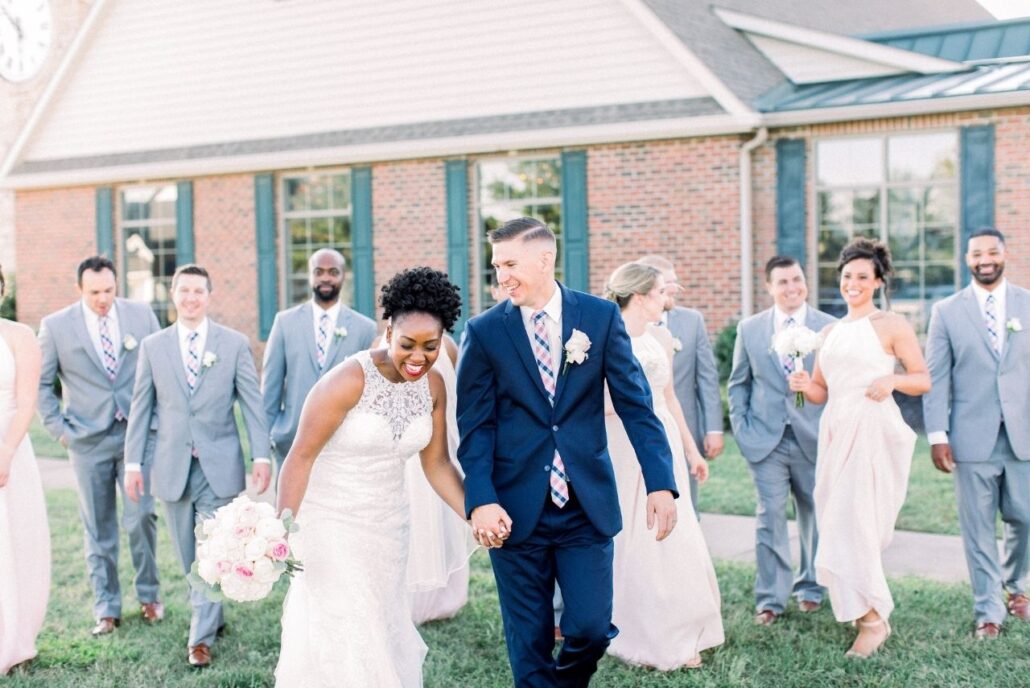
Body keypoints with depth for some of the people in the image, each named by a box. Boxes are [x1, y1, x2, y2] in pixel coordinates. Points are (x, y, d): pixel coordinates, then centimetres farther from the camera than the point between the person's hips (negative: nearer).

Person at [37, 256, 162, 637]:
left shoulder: (141, 315, 1)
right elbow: (40, 383, 5)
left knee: (141, 517, -4)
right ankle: (106, 609, 17)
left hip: (137, 434, 0)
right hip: (88, 440, 0)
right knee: (98, 528, 6)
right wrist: (59, 428, -1)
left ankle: (148, 595, 17)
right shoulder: (56, 326, -3)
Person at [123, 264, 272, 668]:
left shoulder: (235, 344, -1)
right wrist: (133, 461, 1)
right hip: (172, 466, 2)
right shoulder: (152, 346, 4)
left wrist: (261, 456, -8)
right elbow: (141, 407, 6)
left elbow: (252, 403, -1)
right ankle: (211, 616, 30)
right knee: (188, 556, 11)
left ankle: (201, 637, 4)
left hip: (219, 465, -2)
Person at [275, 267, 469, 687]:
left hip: (387, 527, 6)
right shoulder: (350, 379, -20)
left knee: (383, 631, 13)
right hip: (332, 525, -6)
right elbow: (300, 457, -19)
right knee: (342, 636, -5)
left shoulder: (433, 386, -1)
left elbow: (437, 464, 5)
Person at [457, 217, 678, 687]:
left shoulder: (601, 316, 0)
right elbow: (475, 426, -4)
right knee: (529, 643, 7)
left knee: (592, 629, 1)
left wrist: (660, 483, -8)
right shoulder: (483, 331, -2)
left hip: (586, 506, 1)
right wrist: (481, 501, -17)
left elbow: (635, 404, 0)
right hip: (515, 510, 0)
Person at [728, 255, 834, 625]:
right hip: (765, 441, 0)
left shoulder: (829, 328, 0)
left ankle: (809, 588, 29)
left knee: (814, 517, 12)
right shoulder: (749, 328, 4)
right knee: (770, 518, -3)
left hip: (814, 440, 0)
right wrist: (741, 428, 1)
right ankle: (770, 598, 4)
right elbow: (738, 383, 10)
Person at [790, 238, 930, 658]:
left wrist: (893, 379, -21)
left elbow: (924, 380, -2)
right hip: (835, 432, 6)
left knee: (857, 521, -10)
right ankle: (870, 611, 22)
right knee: (837, 522, 7)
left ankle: (873, 618, 2)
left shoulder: (892, 326, -1)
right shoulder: (830, 331, 16)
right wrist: (804, 385, -4)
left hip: (874, 432, -6)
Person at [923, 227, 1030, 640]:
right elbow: (936, 377, 1)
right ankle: (989, 612, 16)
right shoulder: (947, 311, 4)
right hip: (973, 438, -1)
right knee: (978, 528, 4)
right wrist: (937, 435, -5)